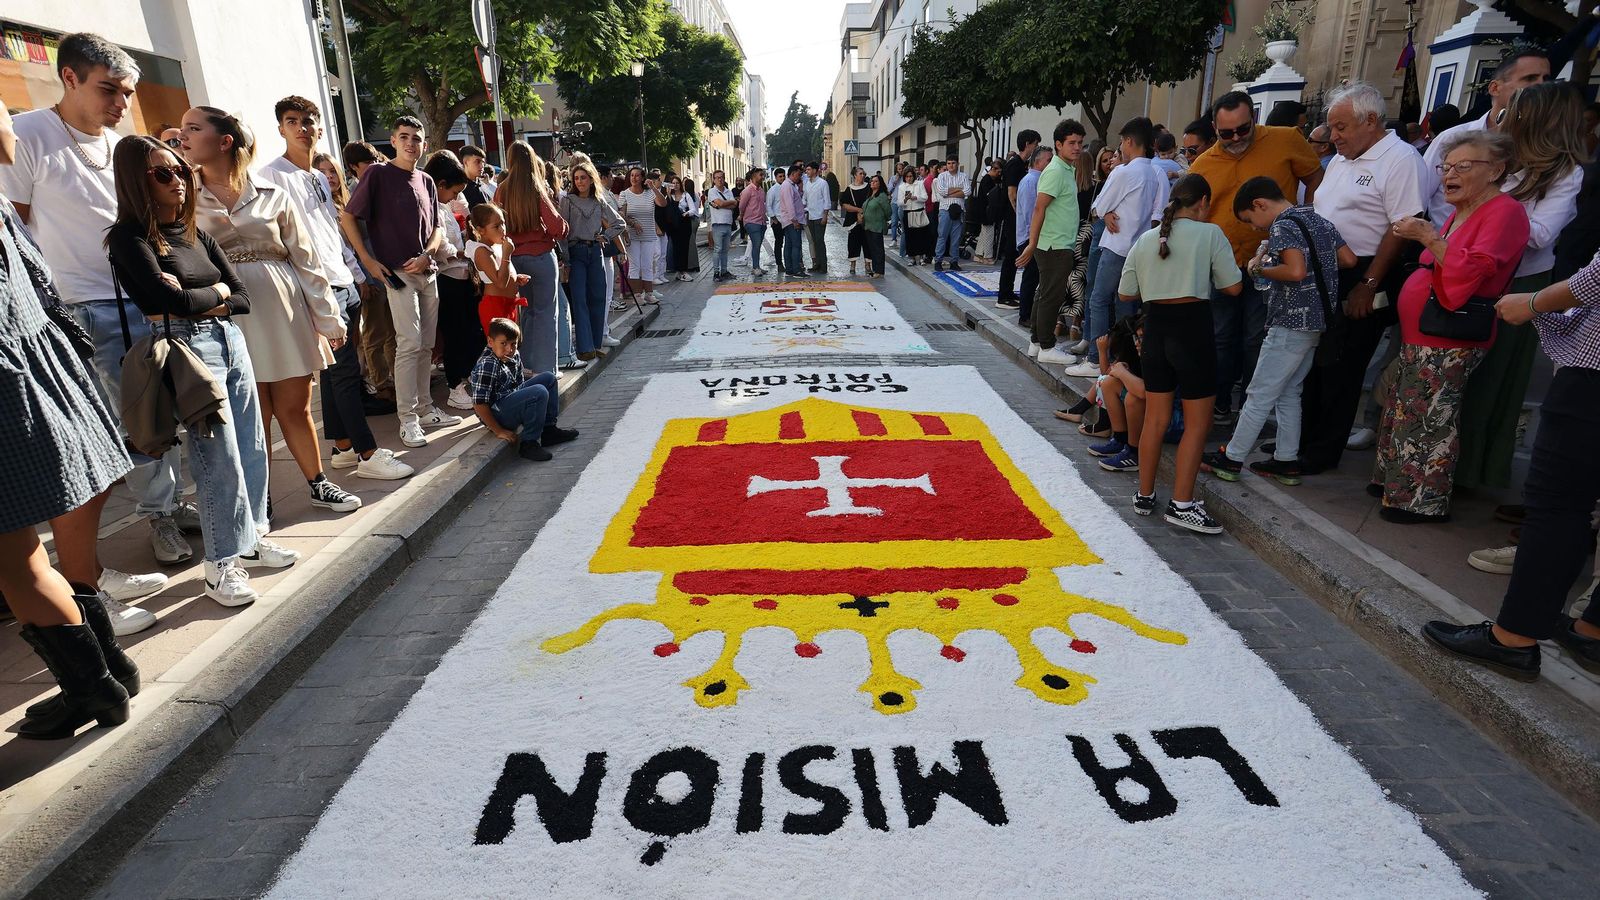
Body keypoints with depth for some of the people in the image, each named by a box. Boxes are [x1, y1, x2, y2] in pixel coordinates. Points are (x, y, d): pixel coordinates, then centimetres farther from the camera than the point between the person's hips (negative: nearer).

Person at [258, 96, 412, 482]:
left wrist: (355, 275, 18)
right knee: (346, 372, -8)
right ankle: (368, 455, -3)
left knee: (335, 372, 13)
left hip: (343, 286, 8)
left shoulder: (320, 178, 19)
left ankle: (343, 448, 20)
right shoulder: (273, 175, -6)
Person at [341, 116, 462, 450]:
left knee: (426, 345, 10)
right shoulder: (377, 174, -3)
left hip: (427, 271, 6)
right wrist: (369, 261, -9)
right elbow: (347, 218, -3)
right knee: (409, 343, -11)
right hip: (397, 273, -6)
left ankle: (425, 409, 19)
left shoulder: (427, 181, 13)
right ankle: (408, 419, -5)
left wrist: (427, 255, -5)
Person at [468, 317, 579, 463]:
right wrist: (499, 431, -20)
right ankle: (528, 444, -17)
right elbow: (479, 404, -24)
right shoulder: (487, 365, -23)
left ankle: (548, 430, 13)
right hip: (496, 414, -10)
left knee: (549, 378, 12)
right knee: (539, 392, -26)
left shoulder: (514, 356, 3)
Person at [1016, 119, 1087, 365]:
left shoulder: (1068, 170, 16)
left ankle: (1037, 343, 20)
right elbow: (1039, 208, -20)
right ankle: (1046, 348, 0)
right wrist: (1032, 244, -22)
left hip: (1062, 245, 10)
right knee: (1052, 296, -5)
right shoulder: (1055, 171, -14)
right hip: (1055, 245, -10)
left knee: (1045, 294, 13)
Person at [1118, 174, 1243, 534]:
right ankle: (1182, 504, 3)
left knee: (1155, 418, 15)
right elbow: (1232, 287, -5)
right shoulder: (1210, 234, -5)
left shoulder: (1146, 239, 7)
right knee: (1198, 422, 4)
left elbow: (1126, 293, 10)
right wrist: (1216, 265, 13)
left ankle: (1144, 495, 22)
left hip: (1155, 326, 5)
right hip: (1193, 326, -5)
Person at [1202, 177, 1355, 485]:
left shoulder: (1281, 226, -13)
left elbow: (1295, 272, -26)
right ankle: (1287, 461, 18)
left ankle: (1231, 459, 6)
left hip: (1291, 324, -9)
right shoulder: (1319, 220, 13)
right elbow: (1349, 260, 11)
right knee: (1288, 392, 15)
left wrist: (1259, 268, -12)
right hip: (1318, 320, 9)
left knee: (1259, 395, -2)